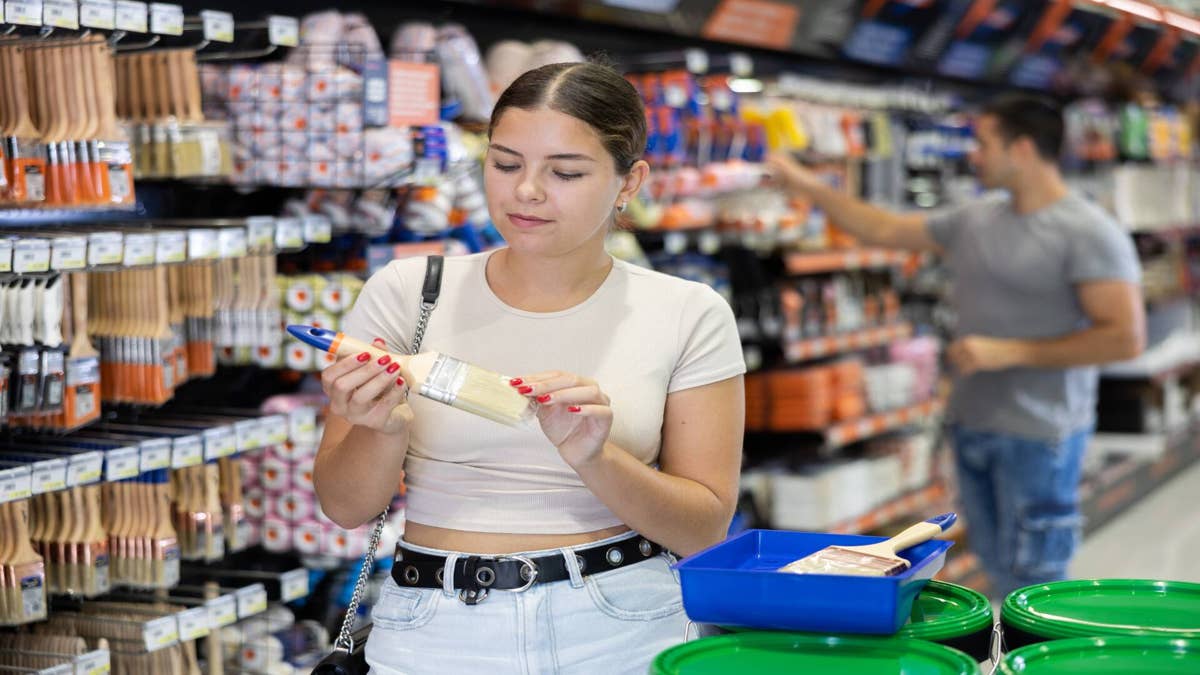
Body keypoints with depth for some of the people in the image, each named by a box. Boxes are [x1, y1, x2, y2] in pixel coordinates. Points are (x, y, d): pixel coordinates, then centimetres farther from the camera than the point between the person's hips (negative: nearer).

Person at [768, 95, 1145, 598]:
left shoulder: (1089, 233, -14)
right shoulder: (974, 220, 7)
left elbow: (1125, 337, -19)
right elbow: (884, 230, 18)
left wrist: (1008, 352, -19)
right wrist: (807, 185, 15)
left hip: (1040, 433, -7)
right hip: (972, 422, 7)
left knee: (1029, 575, -4)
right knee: (997, 562, 15)